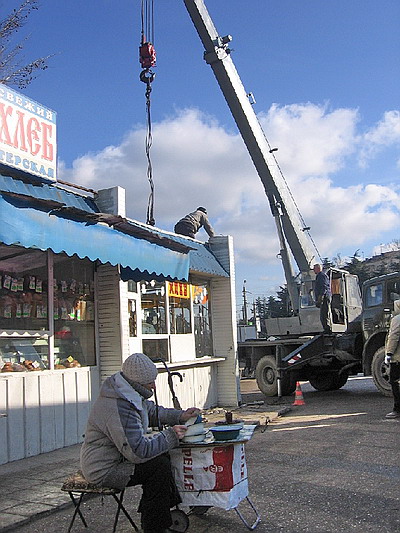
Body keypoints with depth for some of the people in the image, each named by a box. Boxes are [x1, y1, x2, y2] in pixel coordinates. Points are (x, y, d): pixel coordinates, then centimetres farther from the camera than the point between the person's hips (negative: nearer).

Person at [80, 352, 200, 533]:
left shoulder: (130, 394, 1)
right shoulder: (119, 409, -31)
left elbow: (152, 411, 16)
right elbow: (139, 452, -31)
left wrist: (180, 416, 2)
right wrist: (170, 436, -23)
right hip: (103, 472, -10)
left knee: (162, 455, 9)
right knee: (160, 466, -18)